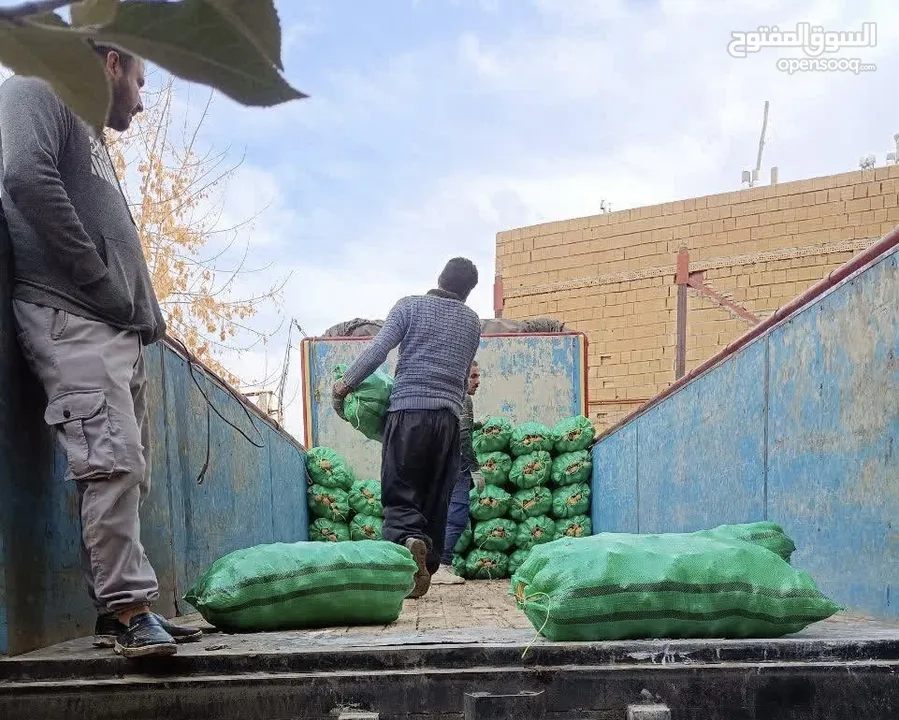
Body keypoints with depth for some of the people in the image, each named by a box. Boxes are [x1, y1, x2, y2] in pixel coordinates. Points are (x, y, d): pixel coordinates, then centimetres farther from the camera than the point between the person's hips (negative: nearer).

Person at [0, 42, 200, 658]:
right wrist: (102, 283, -14)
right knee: (113, 458, -17)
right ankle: (129, 608, -15)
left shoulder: (90, 137, 31)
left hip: (119, 329, 9)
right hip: (69, 314, -9)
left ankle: (119, 610, 8)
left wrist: (146, 316, 12)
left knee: (126, 469, 4)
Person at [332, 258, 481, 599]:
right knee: (436, 496, 8)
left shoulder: (411, 305, 7)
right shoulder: (472, 322, 18)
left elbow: (378, 348, -4)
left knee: (399, 492, -2)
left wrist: (345, 384, 2)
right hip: (448, 414, 3)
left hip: (407, 408, -3)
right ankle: (426, 567, 7)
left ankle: (409, 539, -29)